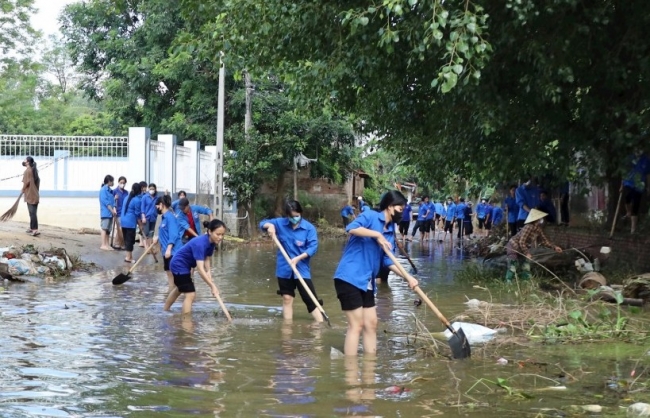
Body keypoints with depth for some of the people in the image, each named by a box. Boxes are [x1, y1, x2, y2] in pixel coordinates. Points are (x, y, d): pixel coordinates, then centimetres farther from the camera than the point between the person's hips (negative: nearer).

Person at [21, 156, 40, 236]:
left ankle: (35, 230, -14)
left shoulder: (27, 171, -13)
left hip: (30, 195, -9)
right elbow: (38, 181, 17)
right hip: (36, 195, 9)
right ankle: (32, 228, 23)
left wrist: (23, 190, -1)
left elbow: (26, 182, -17)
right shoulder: (34, 170, 13)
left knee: (32, 213, -10)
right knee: (33, 212, 15)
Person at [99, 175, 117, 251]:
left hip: (110, 213, 8)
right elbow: (105, 201, -14)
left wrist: (114, 209, -2)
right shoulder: (103, 190, -7)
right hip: (105, 212, -8)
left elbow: (112, 201, 13)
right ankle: (103, 245, -9)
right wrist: (111, 210, -14)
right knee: (104, 228, -8)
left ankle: (107, 244, 11)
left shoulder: (110, 190, 17)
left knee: (108, 229, 8)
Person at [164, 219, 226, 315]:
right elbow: (200, 269, -44)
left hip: (184, 265, 10)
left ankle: (165, 311, 54)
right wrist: (212, 286, -46)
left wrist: (208, 272, -15)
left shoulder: (212, 242, -12)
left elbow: (207, 259, 0)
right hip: (179, 265, -10)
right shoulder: (200, 244, -39)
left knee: (180, 288, 32)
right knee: (190, 294, -18)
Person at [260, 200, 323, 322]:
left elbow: (313, 247, -15)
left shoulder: (309, 228, -10)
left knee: (311, 300, -7)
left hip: (301, 269, -3)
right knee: (287, 298, 13)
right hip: (284, 269, 3)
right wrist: (269, 225, -14)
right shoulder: (280, 223, 0)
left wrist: (298, 258, -26)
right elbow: (263, 223, 9)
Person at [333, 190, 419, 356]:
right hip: (349, 277, -9)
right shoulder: (370, 216, -8)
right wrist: (377, 235, -24)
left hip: (366, 282, 9)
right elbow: (351, 228, -26)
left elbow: (388, 261, 11)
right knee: (357, 325, -8)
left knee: (371, 324, 11)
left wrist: (408, 277, -1)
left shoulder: (390, 232, 14)